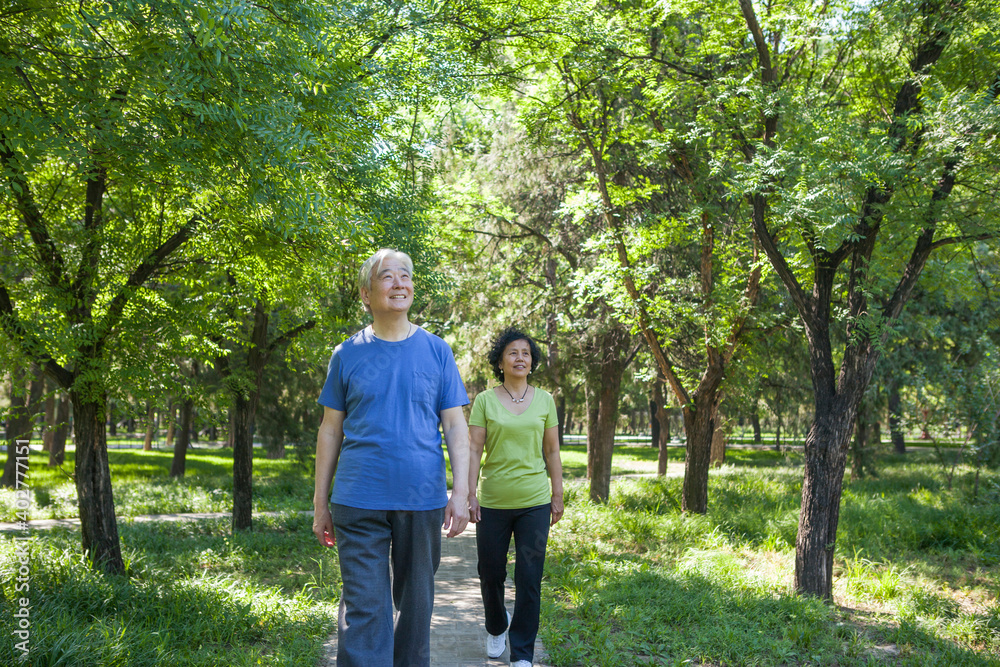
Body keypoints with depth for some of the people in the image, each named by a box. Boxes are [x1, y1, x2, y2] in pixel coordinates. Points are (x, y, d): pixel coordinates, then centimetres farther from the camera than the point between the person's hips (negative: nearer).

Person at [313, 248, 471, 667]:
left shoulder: (436, 351, 6)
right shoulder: (347, 354, 5)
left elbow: (455, 426, 5)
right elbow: (330, 431, 8)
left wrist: (461, 492, -4)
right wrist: (320, 503, 6)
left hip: (422, 501, 1)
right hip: (359, 503, -1)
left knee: (416, 603, 12)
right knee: (364, 609, -4)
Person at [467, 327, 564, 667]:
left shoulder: (545, 400, 6)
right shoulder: (485, 401, 0)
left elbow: (552, 451, 10)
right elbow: (474, 450, -2)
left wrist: (558, 494, 7)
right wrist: (470, 494, -8)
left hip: (534, 502, 1)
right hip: (493, 502, 0)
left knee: (529, 580, -3)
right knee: (491, 574, 10)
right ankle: (496, 629, 39)